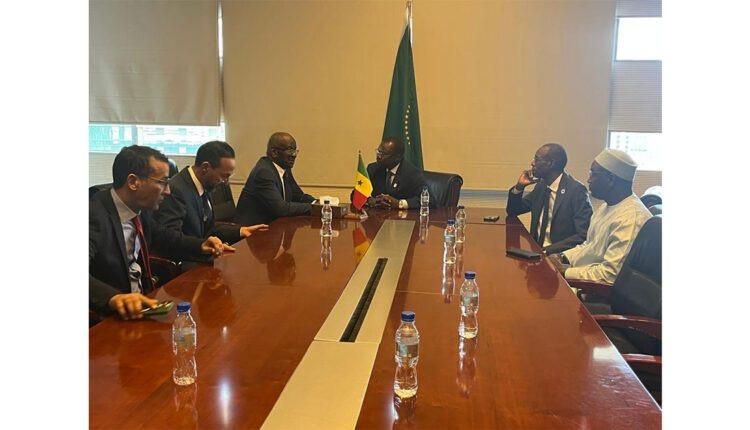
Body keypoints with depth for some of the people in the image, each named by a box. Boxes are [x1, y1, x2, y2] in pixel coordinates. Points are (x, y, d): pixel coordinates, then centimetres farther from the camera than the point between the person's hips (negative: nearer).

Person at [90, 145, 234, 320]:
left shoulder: (139, 208, 3)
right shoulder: (94, 216, -21)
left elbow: (162, 237, 22)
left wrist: (201, 245, 7)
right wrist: (113, 297, -50)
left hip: (141, 300, 8)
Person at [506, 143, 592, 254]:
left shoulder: (577, 190, -12)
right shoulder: (541, 186, 9)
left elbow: (584, 236, -17)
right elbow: (513, 211, 17)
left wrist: (547, 250, -22)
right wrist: (519, 186, 1)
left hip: (557, 255, -7)